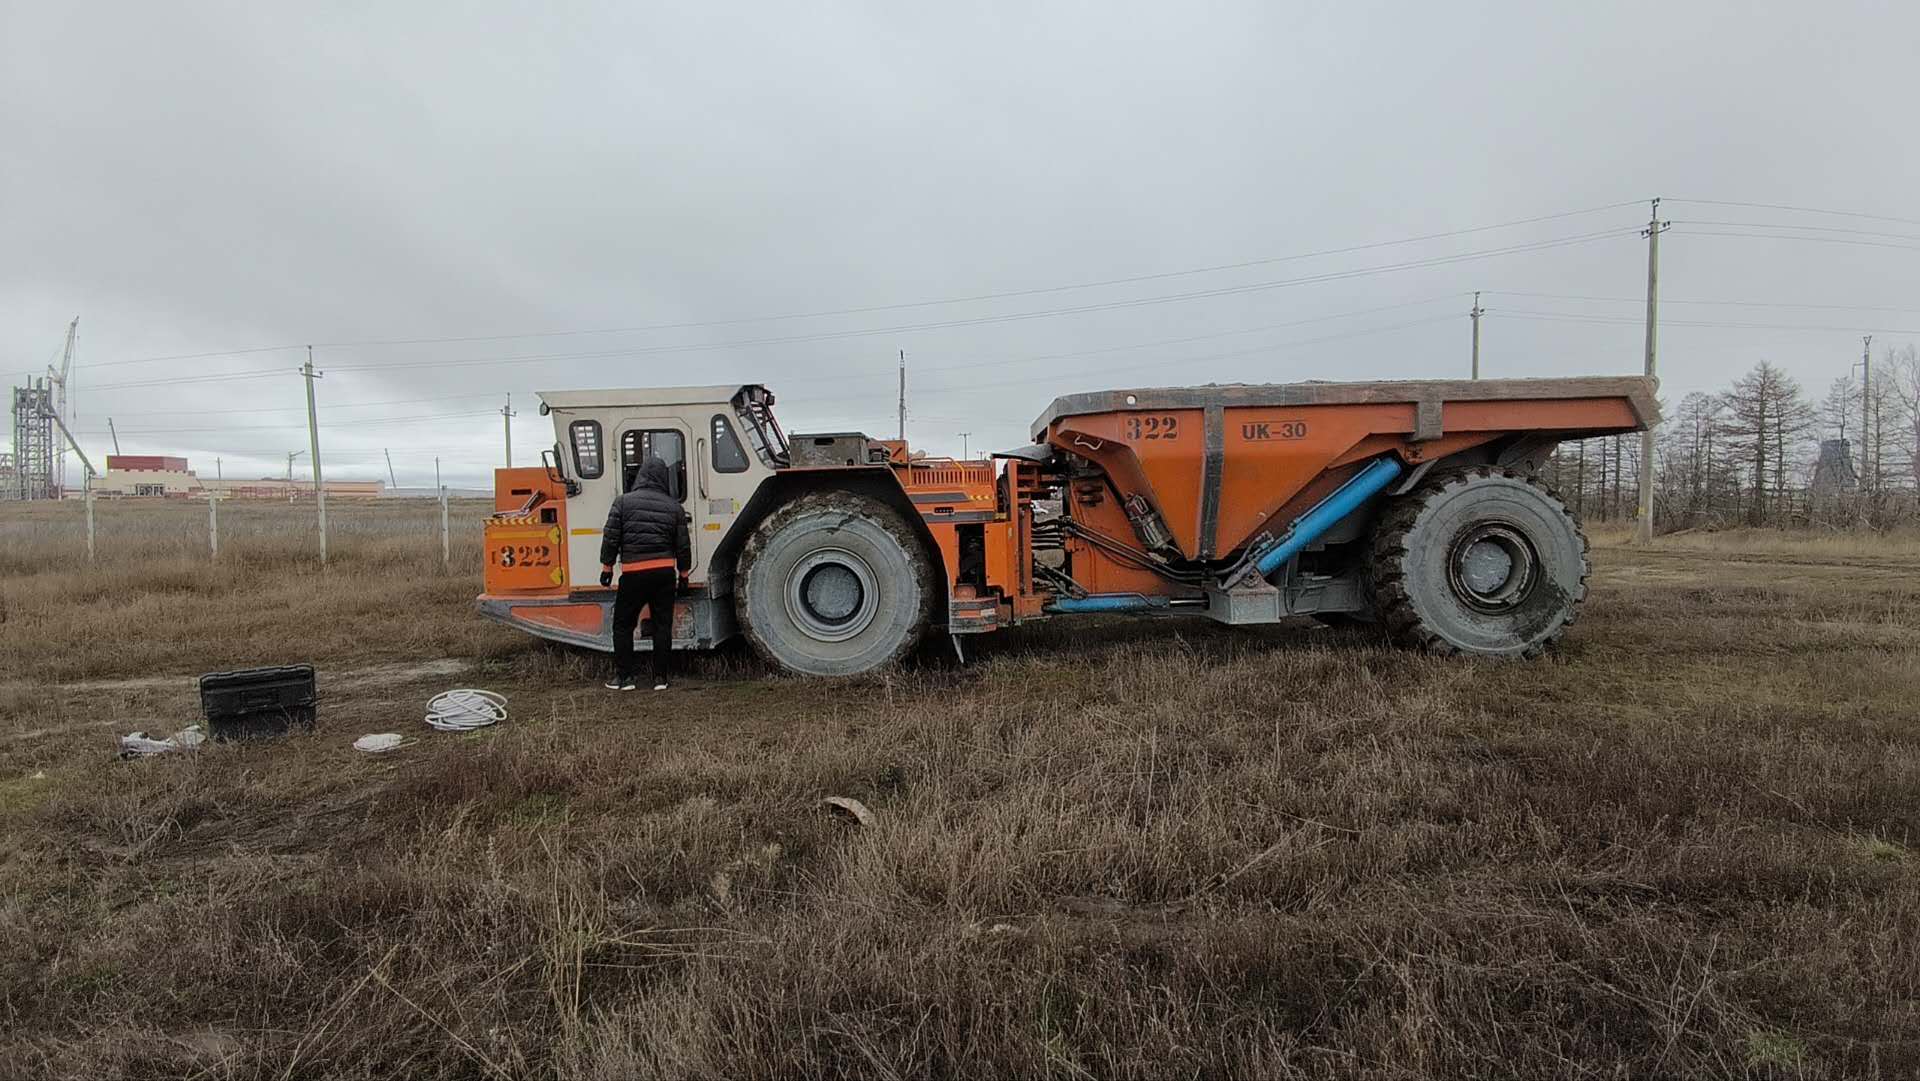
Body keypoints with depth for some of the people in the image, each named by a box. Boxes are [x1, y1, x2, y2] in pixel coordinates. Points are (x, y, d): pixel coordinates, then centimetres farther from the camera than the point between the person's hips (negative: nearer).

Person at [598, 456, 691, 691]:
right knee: (663, 625, 8)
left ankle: (624, 676, 11)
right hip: (665, 572, 2)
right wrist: (683, 572, 18)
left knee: (623, 625, 10)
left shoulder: (623, 501, 0)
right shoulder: (674, 507, 5)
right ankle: (660, 677, 10)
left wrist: (607, 566, 7)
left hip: (634, 572, -2)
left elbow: (611, 537, -2)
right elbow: (683, 544, 8)